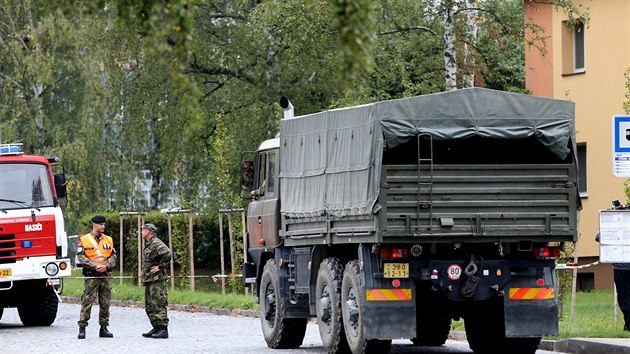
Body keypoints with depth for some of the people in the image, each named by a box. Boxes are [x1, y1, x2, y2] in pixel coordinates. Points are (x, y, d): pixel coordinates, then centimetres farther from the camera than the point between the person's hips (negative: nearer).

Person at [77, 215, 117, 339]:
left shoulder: (108, 240, 12)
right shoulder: (84, 240, 0)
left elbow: (113, 256, 8)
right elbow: (81, 257, -8)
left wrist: (106, 266, -11)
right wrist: (95, 266, -16)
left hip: (106, 276, 4)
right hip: (91, 276, -4)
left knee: (105, 303, 6)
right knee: (87, 302, -7)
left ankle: (104, 328, 12)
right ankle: (82, 328, -5)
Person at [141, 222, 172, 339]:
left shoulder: (156, 243, -14)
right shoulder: (148, 244, 19)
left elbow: (167, 253, -30)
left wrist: (160, 267, -21)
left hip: (157, 280, -11)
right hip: (149, 280, 11)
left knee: (158, 305, -11)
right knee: (149, 306, 13)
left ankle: (163, 329, -12)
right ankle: (156, 328, 18)